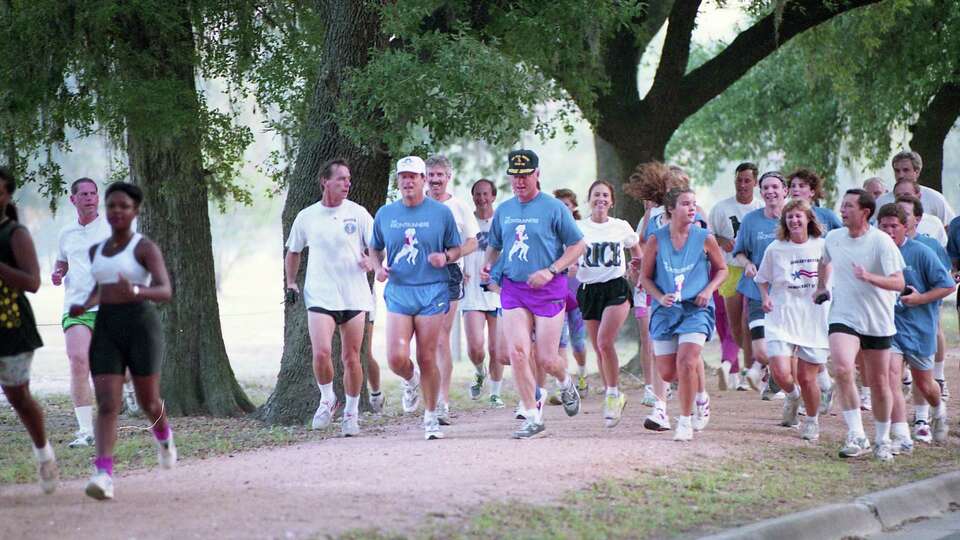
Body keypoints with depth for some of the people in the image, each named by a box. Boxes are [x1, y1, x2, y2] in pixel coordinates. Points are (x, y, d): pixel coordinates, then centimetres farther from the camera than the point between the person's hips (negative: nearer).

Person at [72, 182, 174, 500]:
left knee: (148, 403, 11)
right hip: (106, 332, 4)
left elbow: (166, 292, -16)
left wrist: (136, 292, -36)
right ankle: (103, 475, -23)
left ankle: (163, 434, 46)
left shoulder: (146, 247, -5)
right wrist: (84, 306, 9)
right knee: (107, 405, -13)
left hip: (142, 328, -4)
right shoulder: (97, 251, 14)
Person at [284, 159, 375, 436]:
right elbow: (293, 252, 20)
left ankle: (351, 412, 20)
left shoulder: (357, 213, 2)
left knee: (351, 358, 5)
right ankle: (327, 399, 9)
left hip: (354, 296, 0)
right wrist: (291, 284, 12)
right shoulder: (306, 217, 5)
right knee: (321, 352, -17)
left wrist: (371, 261, -19)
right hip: (320, 296, 0)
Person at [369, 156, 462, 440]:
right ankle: (411, 382, 26)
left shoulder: (441, 213, 2)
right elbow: (374, 248, 20)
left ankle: (431, 417, 14)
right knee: (397, 358, -10)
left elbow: (456, 248, 10)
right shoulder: (385, 214, 8)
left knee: (427, 359, -1)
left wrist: (445, 257, -12)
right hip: (398, 292, 2)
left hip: (432, 292, -2)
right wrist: (378, 267, 0)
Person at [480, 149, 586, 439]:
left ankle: (565, 383, 35)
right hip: (512, 288, 4)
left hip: (548, 289, -4)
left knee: (546, 359, -2)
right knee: (517, 353, -10)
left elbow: (578, 246, -2)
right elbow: (495, 245, 24)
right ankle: (532, 417, -1)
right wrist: (488, 265, 3)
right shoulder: (503, 210, 10)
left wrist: (550, 271, -13)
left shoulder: (554, 208, -5)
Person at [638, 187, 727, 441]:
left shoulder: (705, 239, -4)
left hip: (696, 309, -2)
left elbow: (722, 270, 10)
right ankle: (700, 396, 35)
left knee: (686, 363, -19)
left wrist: (708, 290, -6)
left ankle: (686, 420, -3)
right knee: (667, 372, 2)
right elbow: (645, 277, 6)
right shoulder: (656, 240, -3)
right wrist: (660, 297, -11)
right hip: (665, 310, 2)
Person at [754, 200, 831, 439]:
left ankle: (812, 420, 28)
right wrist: (765, 298, -2)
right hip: (782, 318, 0)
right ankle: (793, 394, 22)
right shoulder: (775, 249, 1)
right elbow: (762, 279, 14)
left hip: (815, 319, 0)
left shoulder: (823, 247, -1)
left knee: (807, 378, 1)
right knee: (781, 373, -15)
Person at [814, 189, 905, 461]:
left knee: (879, 383, 8)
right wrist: (821, 287, 22)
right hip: (843, 318, 2)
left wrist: (869, 277, -31)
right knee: (842, 369, -24)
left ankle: (883, 440, 28)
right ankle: (856, 436, -19)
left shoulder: (882, 242, -12)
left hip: (878, 322, -2)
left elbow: (898, 283, -18)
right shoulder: (833, 238, 2)